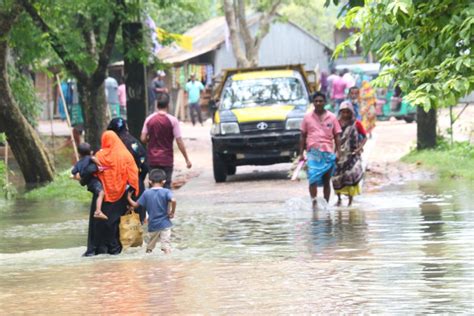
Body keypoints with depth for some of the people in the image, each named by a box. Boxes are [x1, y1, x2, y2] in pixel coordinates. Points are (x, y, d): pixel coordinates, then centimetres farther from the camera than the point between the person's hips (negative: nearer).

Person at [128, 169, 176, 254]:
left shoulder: (146, 193, -1)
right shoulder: (166, 192, -8)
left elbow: (136, 205, 2)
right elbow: (173, 200, -26)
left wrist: (129, 198, 21)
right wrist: (172, 212, -11)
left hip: (152, 225, 3)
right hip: (164, 224, -3)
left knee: (149, 247, 18)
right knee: (166, 244, -5)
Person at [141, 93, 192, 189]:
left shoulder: (149, 119, -1)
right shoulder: (172, 120, -9)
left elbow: (143, 139, -2)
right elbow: (179, 142, -9)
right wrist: (187, 159, -2)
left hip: (152, 159, 2)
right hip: (166, 159, -2)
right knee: (166, 186, 2)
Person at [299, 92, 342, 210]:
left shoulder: (332, 118, 7)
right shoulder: (308, 117, 7)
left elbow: (337, 136, 8)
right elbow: (303, 137, 10)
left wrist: (338, 152, -1)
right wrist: (301, 153, 5)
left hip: (328, 153, 1)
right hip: (312, 153, -1)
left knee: (326, 181, 7)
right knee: (313, 179, -16)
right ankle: (314, 203, -15)